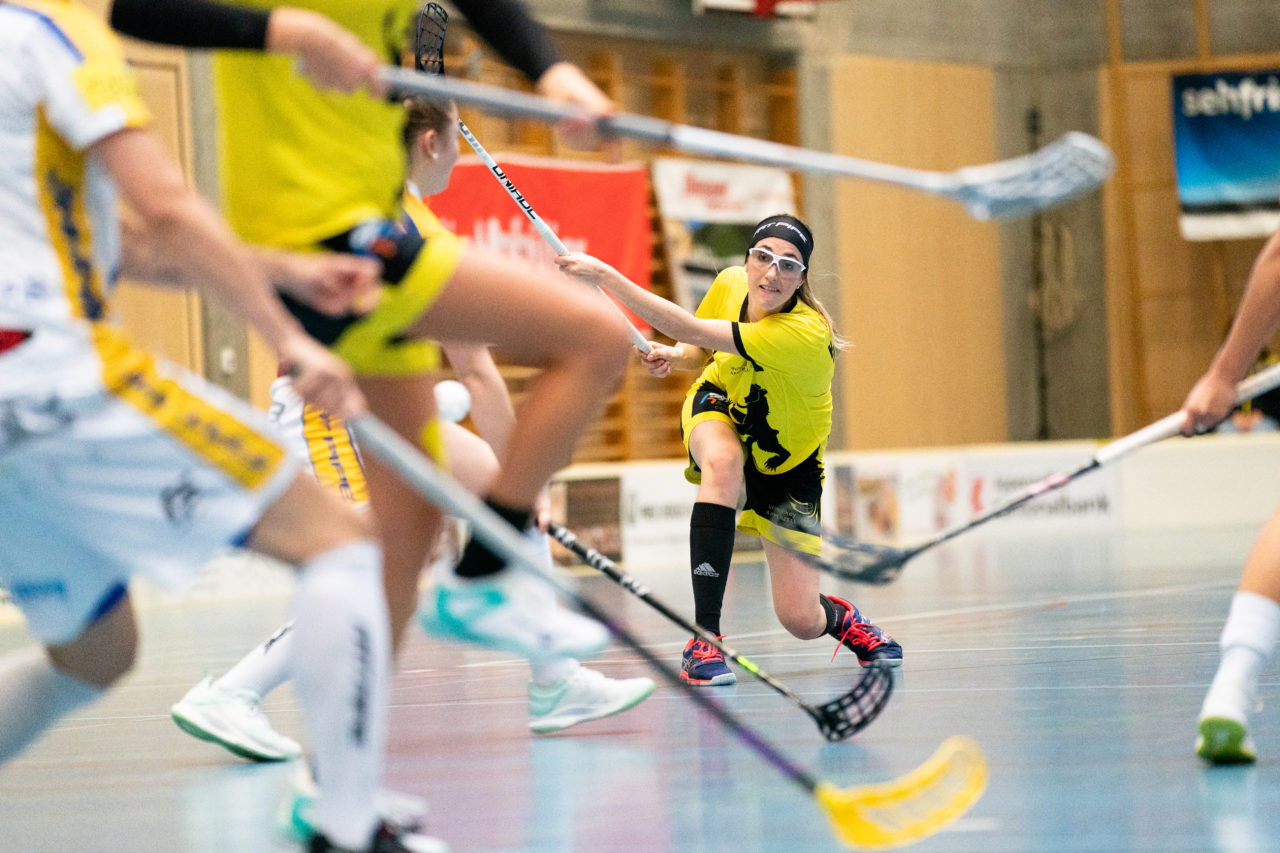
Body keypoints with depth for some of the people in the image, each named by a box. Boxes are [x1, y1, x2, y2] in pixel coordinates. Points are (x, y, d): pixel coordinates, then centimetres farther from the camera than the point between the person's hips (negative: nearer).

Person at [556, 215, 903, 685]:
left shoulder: (807, 333, -37)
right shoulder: (729, 284, -18)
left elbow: (689, 330, -43)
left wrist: (605, 274, -42)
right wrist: (673, 357, -20)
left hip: (789, 463, -3)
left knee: (801, 622, -10)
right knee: (723, 462, -38)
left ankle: (841, 618, 32)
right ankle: (704, 639, -34)